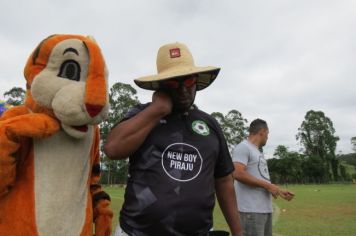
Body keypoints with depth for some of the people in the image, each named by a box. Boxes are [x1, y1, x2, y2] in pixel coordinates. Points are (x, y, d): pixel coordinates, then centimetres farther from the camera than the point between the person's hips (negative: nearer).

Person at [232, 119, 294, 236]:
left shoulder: (258, 151, 19)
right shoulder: (243, 147, -10)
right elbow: (238, 174, -23)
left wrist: (279, 190, 18)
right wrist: (268, 186, -16)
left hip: (266, 208, 10)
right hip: (251, 210, -10)